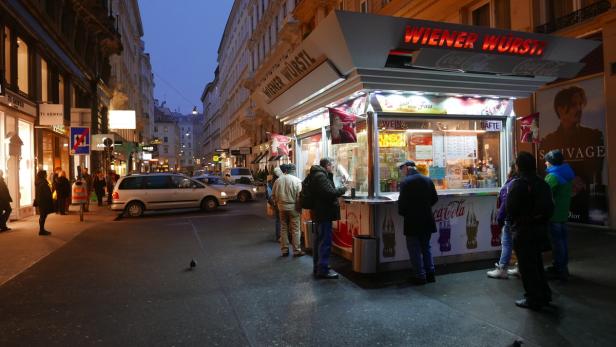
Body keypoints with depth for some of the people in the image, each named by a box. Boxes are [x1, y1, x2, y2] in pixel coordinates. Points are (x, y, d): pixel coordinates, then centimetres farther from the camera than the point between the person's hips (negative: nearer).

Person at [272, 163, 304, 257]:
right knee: (295, 230, 4)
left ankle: (284, 250, 17)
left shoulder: (278, 180, 2)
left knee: (283, 229, 12)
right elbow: (299, 196, -13)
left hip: (281, 207, 4)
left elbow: (273, 195, 6)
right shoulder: (297, 180, -11)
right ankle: (297, 251, 8)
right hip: (293, 207, -4)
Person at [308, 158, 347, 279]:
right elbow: (330, 193, -25)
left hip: (320, 213, 11)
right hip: (324, 214, -11)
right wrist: (343, 189, -10)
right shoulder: (321, 176, -18)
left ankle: (317, 267, 27)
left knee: (319, 240, 17)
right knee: (325, 242, -7)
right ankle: (323, 270, -3)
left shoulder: (317, 175, 16)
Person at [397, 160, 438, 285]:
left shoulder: (405, 182, -15)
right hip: (427, 220, 6)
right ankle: (430, 273, 22)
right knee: (426, 247, 19)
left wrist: (402, 213, 2)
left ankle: (420, 276, 9)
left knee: (414, 249, 5)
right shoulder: (428, 180, 3)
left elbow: (402, 201, -16)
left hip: (412, 221, -6)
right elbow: (434, 198, 7)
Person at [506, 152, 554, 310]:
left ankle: (533, 299, 11)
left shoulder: (518, 184, -18)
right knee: (537, 263, 21)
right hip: (541, 229, 8)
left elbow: (510, 210, -17)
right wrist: (541, 220, 18)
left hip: (524, 231, -8)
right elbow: (550, 207, 10)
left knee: (527, 266, 3)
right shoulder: (542, 183, 6)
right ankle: (544, 294, 30)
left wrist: (513, 220, 3)